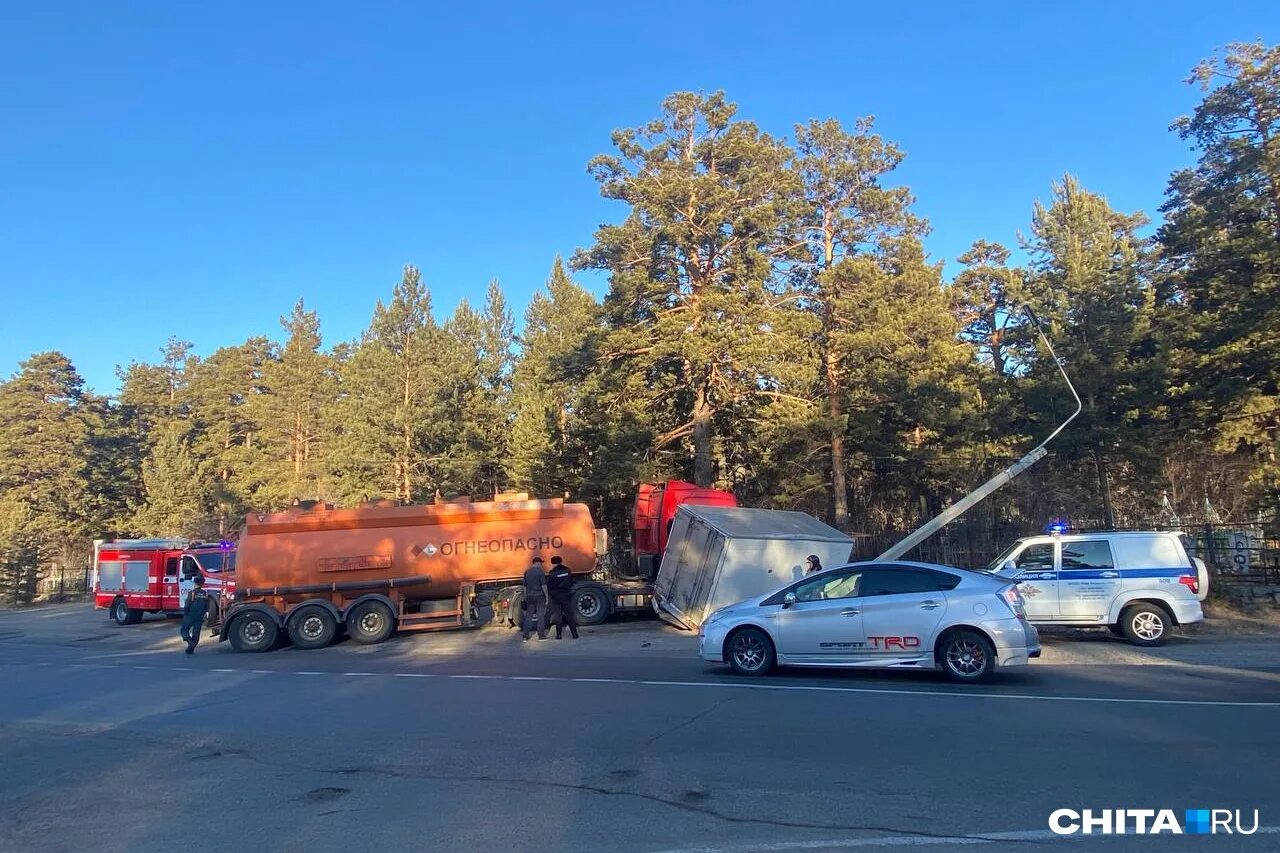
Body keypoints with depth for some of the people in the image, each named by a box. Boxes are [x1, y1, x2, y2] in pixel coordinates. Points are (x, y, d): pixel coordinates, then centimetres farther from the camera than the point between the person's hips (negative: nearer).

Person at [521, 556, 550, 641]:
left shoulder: (527, 572, 7)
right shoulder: (540, 571, -10)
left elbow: (525, 586, 12)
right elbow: (543, 585, -12)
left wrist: (525, 597, 19)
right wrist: (546, 596, -6)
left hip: (529, 596, 5)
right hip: (539, 596, -5)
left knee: (528, 616, 8)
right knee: (540, 616, 2)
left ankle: (525, 636, 6)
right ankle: (541, 635, 5)